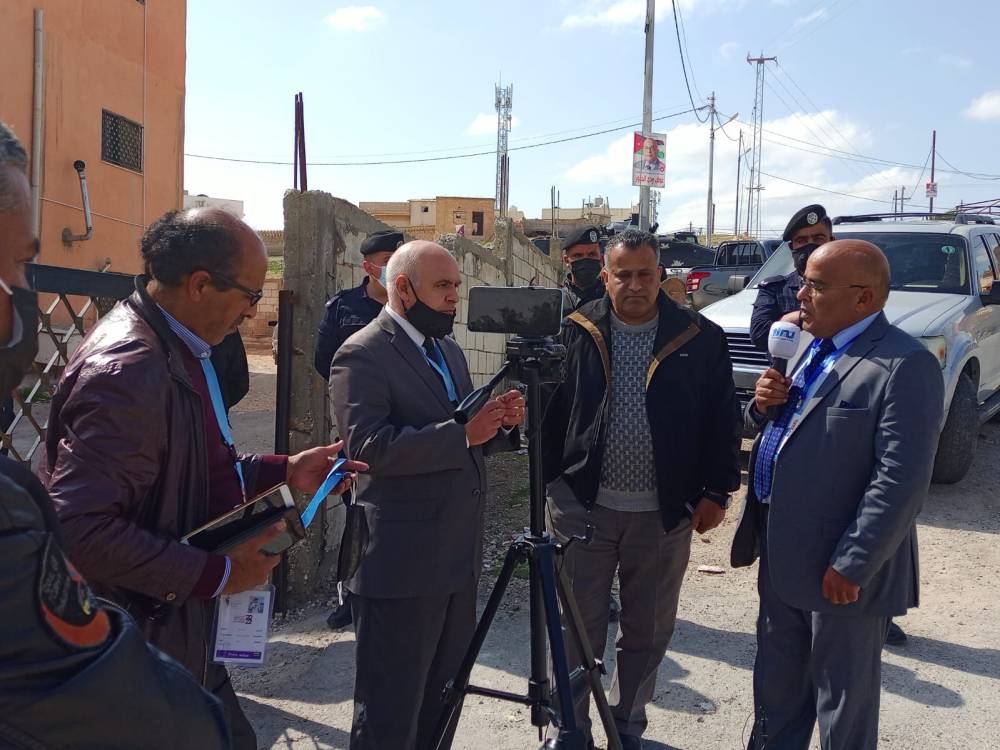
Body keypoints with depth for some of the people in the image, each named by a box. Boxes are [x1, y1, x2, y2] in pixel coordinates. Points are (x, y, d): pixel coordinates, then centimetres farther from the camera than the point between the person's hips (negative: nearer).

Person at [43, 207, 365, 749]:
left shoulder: (183, 348, 5)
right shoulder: (129, 370, -26)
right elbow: (80, 528, -31)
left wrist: (282, 472, 7)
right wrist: (215, 573, -25)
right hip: (143, 639, -9)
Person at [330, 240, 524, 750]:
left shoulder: (449, 350, 14)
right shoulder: (361, 355, -12)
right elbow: (369, 448, -24)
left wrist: (502, 422, -2)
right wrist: (460, 433, -28)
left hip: (458, 556, 8)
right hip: (400, 563, -8)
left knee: (442, 704, 20)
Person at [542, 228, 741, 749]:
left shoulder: (701, 339, 0)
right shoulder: (576, 334, 0)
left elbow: (722, 421, 3)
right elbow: (549, 413, 4)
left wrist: (716, 491, 0)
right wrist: (548, 483, 0)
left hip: (666, 512, 1)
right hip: (583, 505, 0)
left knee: (648, 631, 14)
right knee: (578, 627, 8)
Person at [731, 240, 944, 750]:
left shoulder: (905, 366, -18)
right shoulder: (810, 347, 9)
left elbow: (901, 480, -22)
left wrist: (852, 565, -21)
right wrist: (763, 405, -4)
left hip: (839, 571, -8)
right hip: (781, 558, 8)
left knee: (844, 705, 11)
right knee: (776, 688, 24)